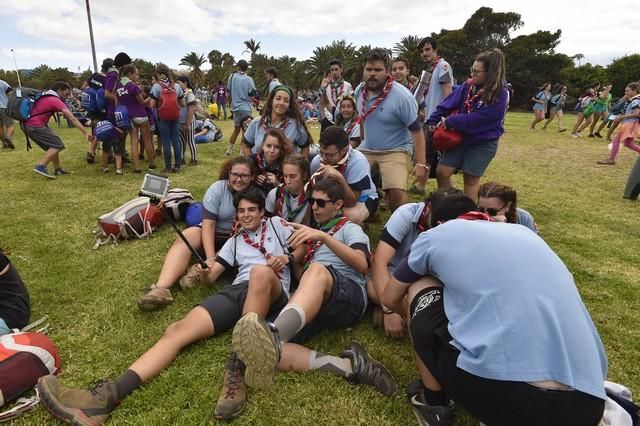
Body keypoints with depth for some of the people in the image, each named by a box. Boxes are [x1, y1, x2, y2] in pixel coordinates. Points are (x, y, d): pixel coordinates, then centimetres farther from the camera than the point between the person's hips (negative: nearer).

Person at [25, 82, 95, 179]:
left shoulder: (44, 96, 15)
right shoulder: (56, 101, -14)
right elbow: (72, 118, -21)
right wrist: (85, 133, -26)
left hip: (29, 125, 10)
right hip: (35, 126, -10)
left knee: (53, 145, 14)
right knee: (57, 145, -10)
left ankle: (58, 169, 16)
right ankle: (41, 166, -18)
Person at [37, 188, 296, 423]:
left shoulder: (275, 224, 22)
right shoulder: (235, 241, 30)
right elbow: (211, 277, 23)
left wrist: (285, 258, -2)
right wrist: (205, 272, -2)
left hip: (271, 295, -4)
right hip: (237, 290, 5)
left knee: (260, 272, -41)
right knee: (177, 331, -19)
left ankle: (237, 370, -39)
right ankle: (106, 397, -34)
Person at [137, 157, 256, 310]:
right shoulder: (217, 188, -11)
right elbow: (208, 224, -18)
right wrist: (210, 258, -31)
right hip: (213, 234, 0)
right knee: (184, 238, -28)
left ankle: (200, 270, -37)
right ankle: (161, 288, -44)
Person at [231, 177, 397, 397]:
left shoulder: (350, 228, 16)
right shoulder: (314, 232, 33)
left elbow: (361, 264, -7)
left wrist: (323, 236, -16)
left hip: (349, 296, -4)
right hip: (314, 304, 5)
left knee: (317, 271, -40)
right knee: (263, 347, -24)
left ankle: (273, 335, -65)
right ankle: (348, 365, -33)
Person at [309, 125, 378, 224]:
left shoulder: (358, 161, -29)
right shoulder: (316, 161, -17)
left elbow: (351, 202, -30)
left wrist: (340, 178, -44)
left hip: (362, 198, -3)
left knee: (352, 216, -37)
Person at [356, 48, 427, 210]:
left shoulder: (401, 95, -20)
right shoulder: (359, 90, -2)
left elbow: (416, 130, -17)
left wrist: (421, 163, -21)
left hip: (395, 150, -6)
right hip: (366, 149, 6)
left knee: (396, 192, -26)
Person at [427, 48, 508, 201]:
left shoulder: (499, 95, -19)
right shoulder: (468, 85, -3)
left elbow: (475, 120, -24)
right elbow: (449, 103, -2)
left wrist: (448, 122, -21)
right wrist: (433, 120, -11)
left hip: (483, 144, -5)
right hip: (462, 138, 5)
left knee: (470, 180, 5)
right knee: (441, 172, 3)